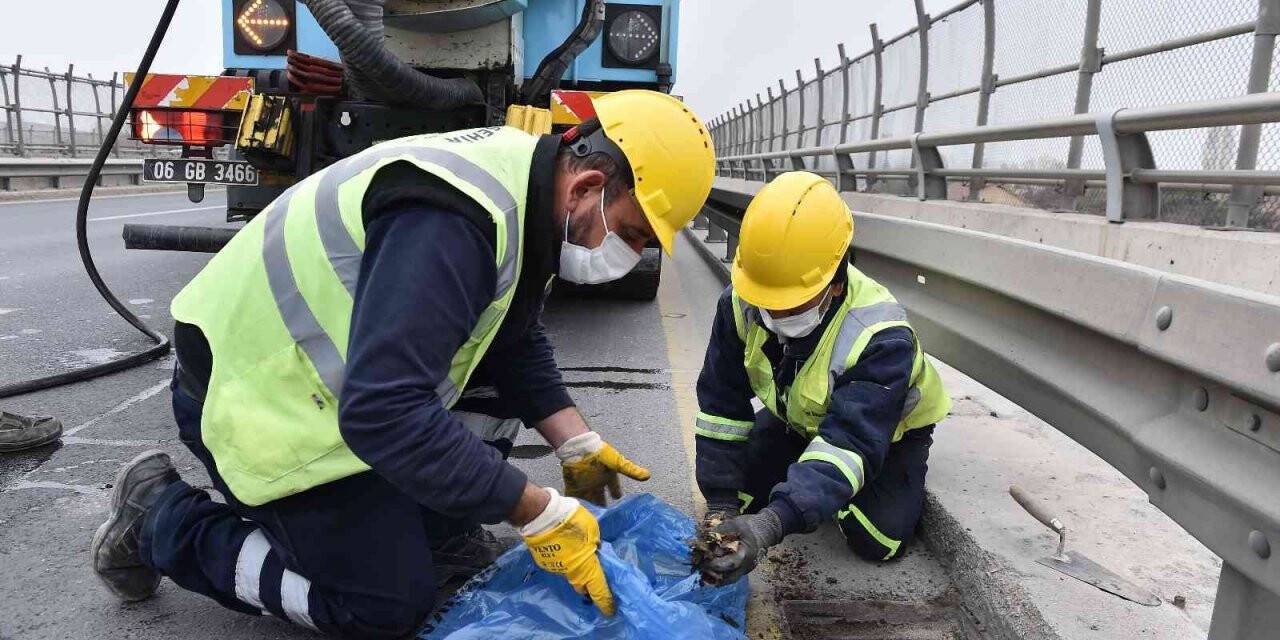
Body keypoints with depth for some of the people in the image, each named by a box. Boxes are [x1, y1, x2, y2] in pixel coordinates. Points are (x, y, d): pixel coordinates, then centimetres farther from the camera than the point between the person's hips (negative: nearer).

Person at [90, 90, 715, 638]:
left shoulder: (526, 179, -3)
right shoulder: (451, 223, -33)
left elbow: (517, 342, 6)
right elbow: (383, 413, -37)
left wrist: (578, 445, -3)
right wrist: (539, 513, -30)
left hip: (319, 360, 9)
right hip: (261, 399, -9)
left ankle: (435, 527, 12)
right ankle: (160, 519, 9)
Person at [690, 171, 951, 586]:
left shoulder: (880, 336, -43)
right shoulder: (742, 302, -29)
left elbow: (850, 443, -50)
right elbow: (722, 404, -21)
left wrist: (772, 525, -63)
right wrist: (720, 503, -25)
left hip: (887, 426, -3)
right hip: (797, 415, 4)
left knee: (876, 541, -13)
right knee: (744, 499, -6)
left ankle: (903, 473, 18)